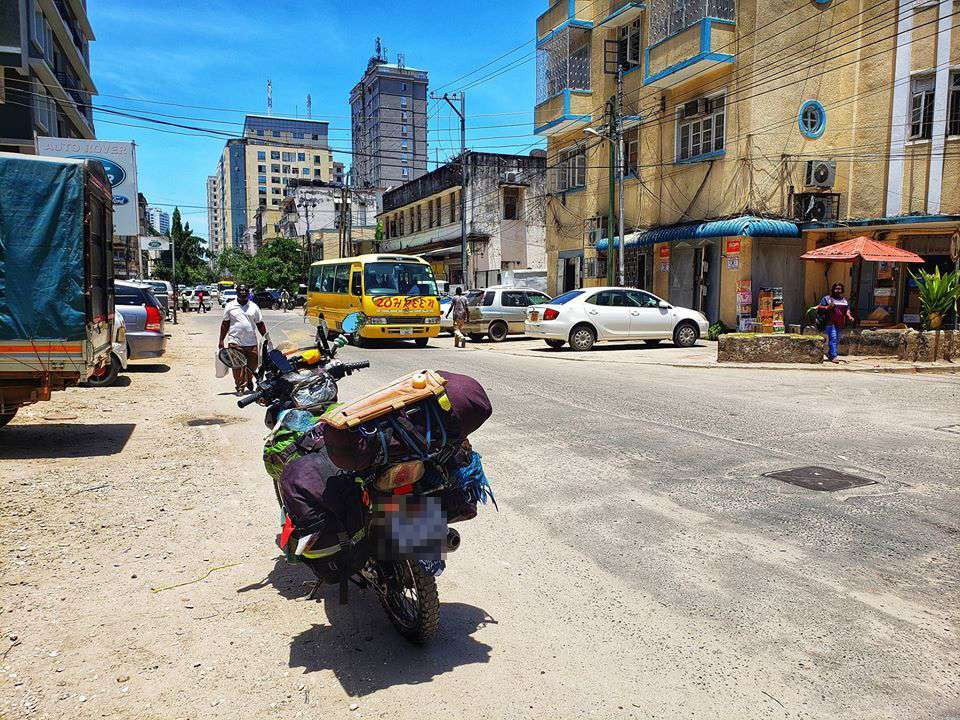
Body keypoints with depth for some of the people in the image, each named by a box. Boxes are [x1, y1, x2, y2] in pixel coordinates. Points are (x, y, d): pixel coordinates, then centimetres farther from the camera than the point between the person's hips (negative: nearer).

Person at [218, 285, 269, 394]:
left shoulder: (253, 306, 11)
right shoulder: (230, 306, 6)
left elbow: (260, 324, 14)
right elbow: (225, 324, 8)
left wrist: (266, 337, 7)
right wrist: (221, 341, 5)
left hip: (251, 342, 2)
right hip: (235, 342, -2)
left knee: (253, 364, 4)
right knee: (237, 366, -4)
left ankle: (249, 380, 31)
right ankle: (239, 386, 8)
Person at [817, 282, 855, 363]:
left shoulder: (844, 300, 18)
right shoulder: (827, 298, 3)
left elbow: (847, 310, 20)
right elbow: (819, 308, -1)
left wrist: (849, 317, 2)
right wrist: (828, 307, -18)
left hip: (840, 323, 6)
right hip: (830, 323, -6)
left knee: (837, 340, 9)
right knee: (833, 338, -16)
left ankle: (829, 354, 23)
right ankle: (833, 356, -19)